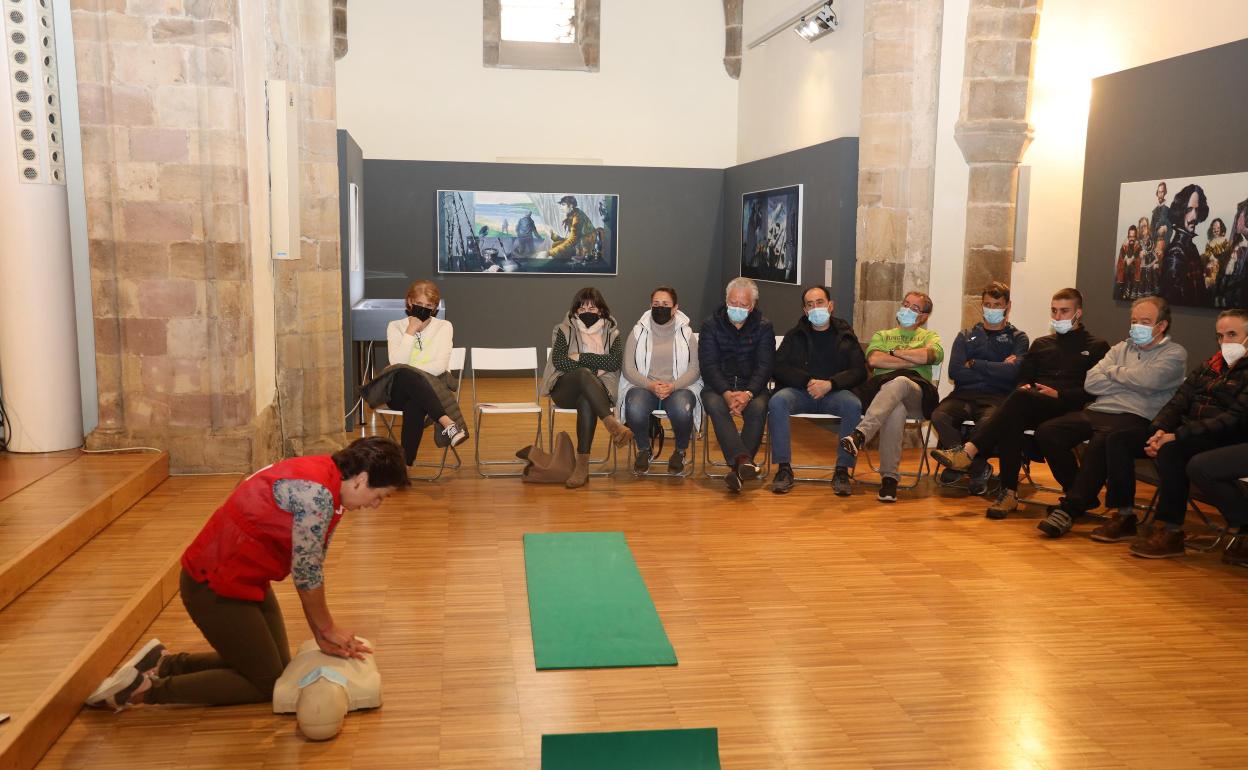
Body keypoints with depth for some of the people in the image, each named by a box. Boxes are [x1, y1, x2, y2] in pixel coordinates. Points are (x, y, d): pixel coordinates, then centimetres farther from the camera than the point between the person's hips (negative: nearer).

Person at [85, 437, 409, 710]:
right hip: (214, 587, -10)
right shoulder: (317, 492, -28)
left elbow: (312, 567, 6)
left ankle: (167, 663, 19)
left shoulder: (328, 485, 3)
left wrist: (324, 635, 4)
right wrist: (328, 628, -3)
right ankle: (146, 689, 7)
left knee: (278, 666, 16)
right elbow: (306, 573, -19)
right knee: (268, 683, 3)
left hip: (247, 580, 10)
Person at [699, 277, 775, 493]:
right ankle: (744, 460, -48)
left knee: (758, 408, -32)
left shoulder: (764, 327, 3)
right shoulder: (711, 325, 2)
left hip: (751, 386, 0)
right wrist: (727, 393, -23)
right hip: (718, 385, 0)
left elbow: (764, 366, -5)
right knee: (715, 406, -34)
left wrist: (748, 393, -24)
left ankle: (736, 468, -34)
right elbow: (708, 365, -7)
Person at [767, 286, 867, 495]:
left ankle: (842, 470, -26)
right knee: (777, 402, -32)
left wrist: (830, 384, -13)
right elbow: (779, 368, 4)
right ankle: (784, 468, -29)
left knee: (853, 405, -33)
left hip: (834, 392, 0)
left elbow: (859, 372, 4)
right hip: (800, 391, 0)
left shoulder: (845, 335, 14)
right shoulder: (795, 335, 15)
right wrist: (808, 382, -11)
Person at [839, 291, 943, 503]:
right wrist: (913, 361, 2)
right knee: (896, 410, -38)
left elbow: (931, 355, -1)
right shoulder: (882, 335, 29)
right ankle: (889, 477, -43)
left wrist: (895, 352, 6)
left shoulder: (929, 336, 26)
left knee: (899, 382, -40)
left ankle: (861, 434, -58)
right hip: (881, 387, 1)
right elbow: (874, 360, 4)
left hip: (916, 393, -1)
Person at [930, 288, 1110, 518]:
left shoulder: (1097, 346, 14)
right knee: (1012, 419, -35)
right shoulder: (1041, 344, 30)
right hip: (1032, 409, 4)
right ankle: (1008, 492, -39)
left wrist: (1058, 394, -12)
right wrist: (1024, 387, 1)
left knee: (1021, 399, -36)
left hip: (1068, 408, -4)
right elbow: (1023, 379, 25)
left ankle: (969, 451, -45)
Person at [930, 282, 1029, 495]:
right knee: (939, 416, -30)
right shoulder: (966, 336, 20)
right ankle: (978, 469, -10)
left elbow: (1012, 371, -7)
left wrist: (974, 364, -2)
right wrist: (996, 371, -2)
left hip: (997, 397, -2)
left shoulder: (1018, 338, 14)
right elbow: (954, 372, 2)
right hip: (965, 393, 3)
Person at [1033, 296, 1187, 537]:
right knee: (1046, 432, -16)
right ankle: (1080, 496, 2)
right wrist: (1132, 383, 0)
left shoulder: (1174, 354, 8)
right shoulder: (1122, 348, 24)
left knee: (1101, 442, -38)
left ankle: (1070, 509, -25)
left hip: (1135, 418, -6)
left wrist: (1114, 371, 3)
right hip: (1097, 411, 6)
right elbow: (1091, 382, 9)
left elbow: (1147, 379, -14)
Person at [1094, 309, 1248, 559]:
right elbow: (1179, 401, 14)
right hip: (1186, 430, 8)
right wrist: (1160, 430, -8)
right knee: (1118, 440, -8)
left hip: (1222, 440, -8)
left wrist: (1177, 436, -24)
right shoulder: (1209, 366, 21)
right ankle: (1124, 516, -6)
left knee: (1170, 450, -38)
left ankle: (1170, 531, -27)